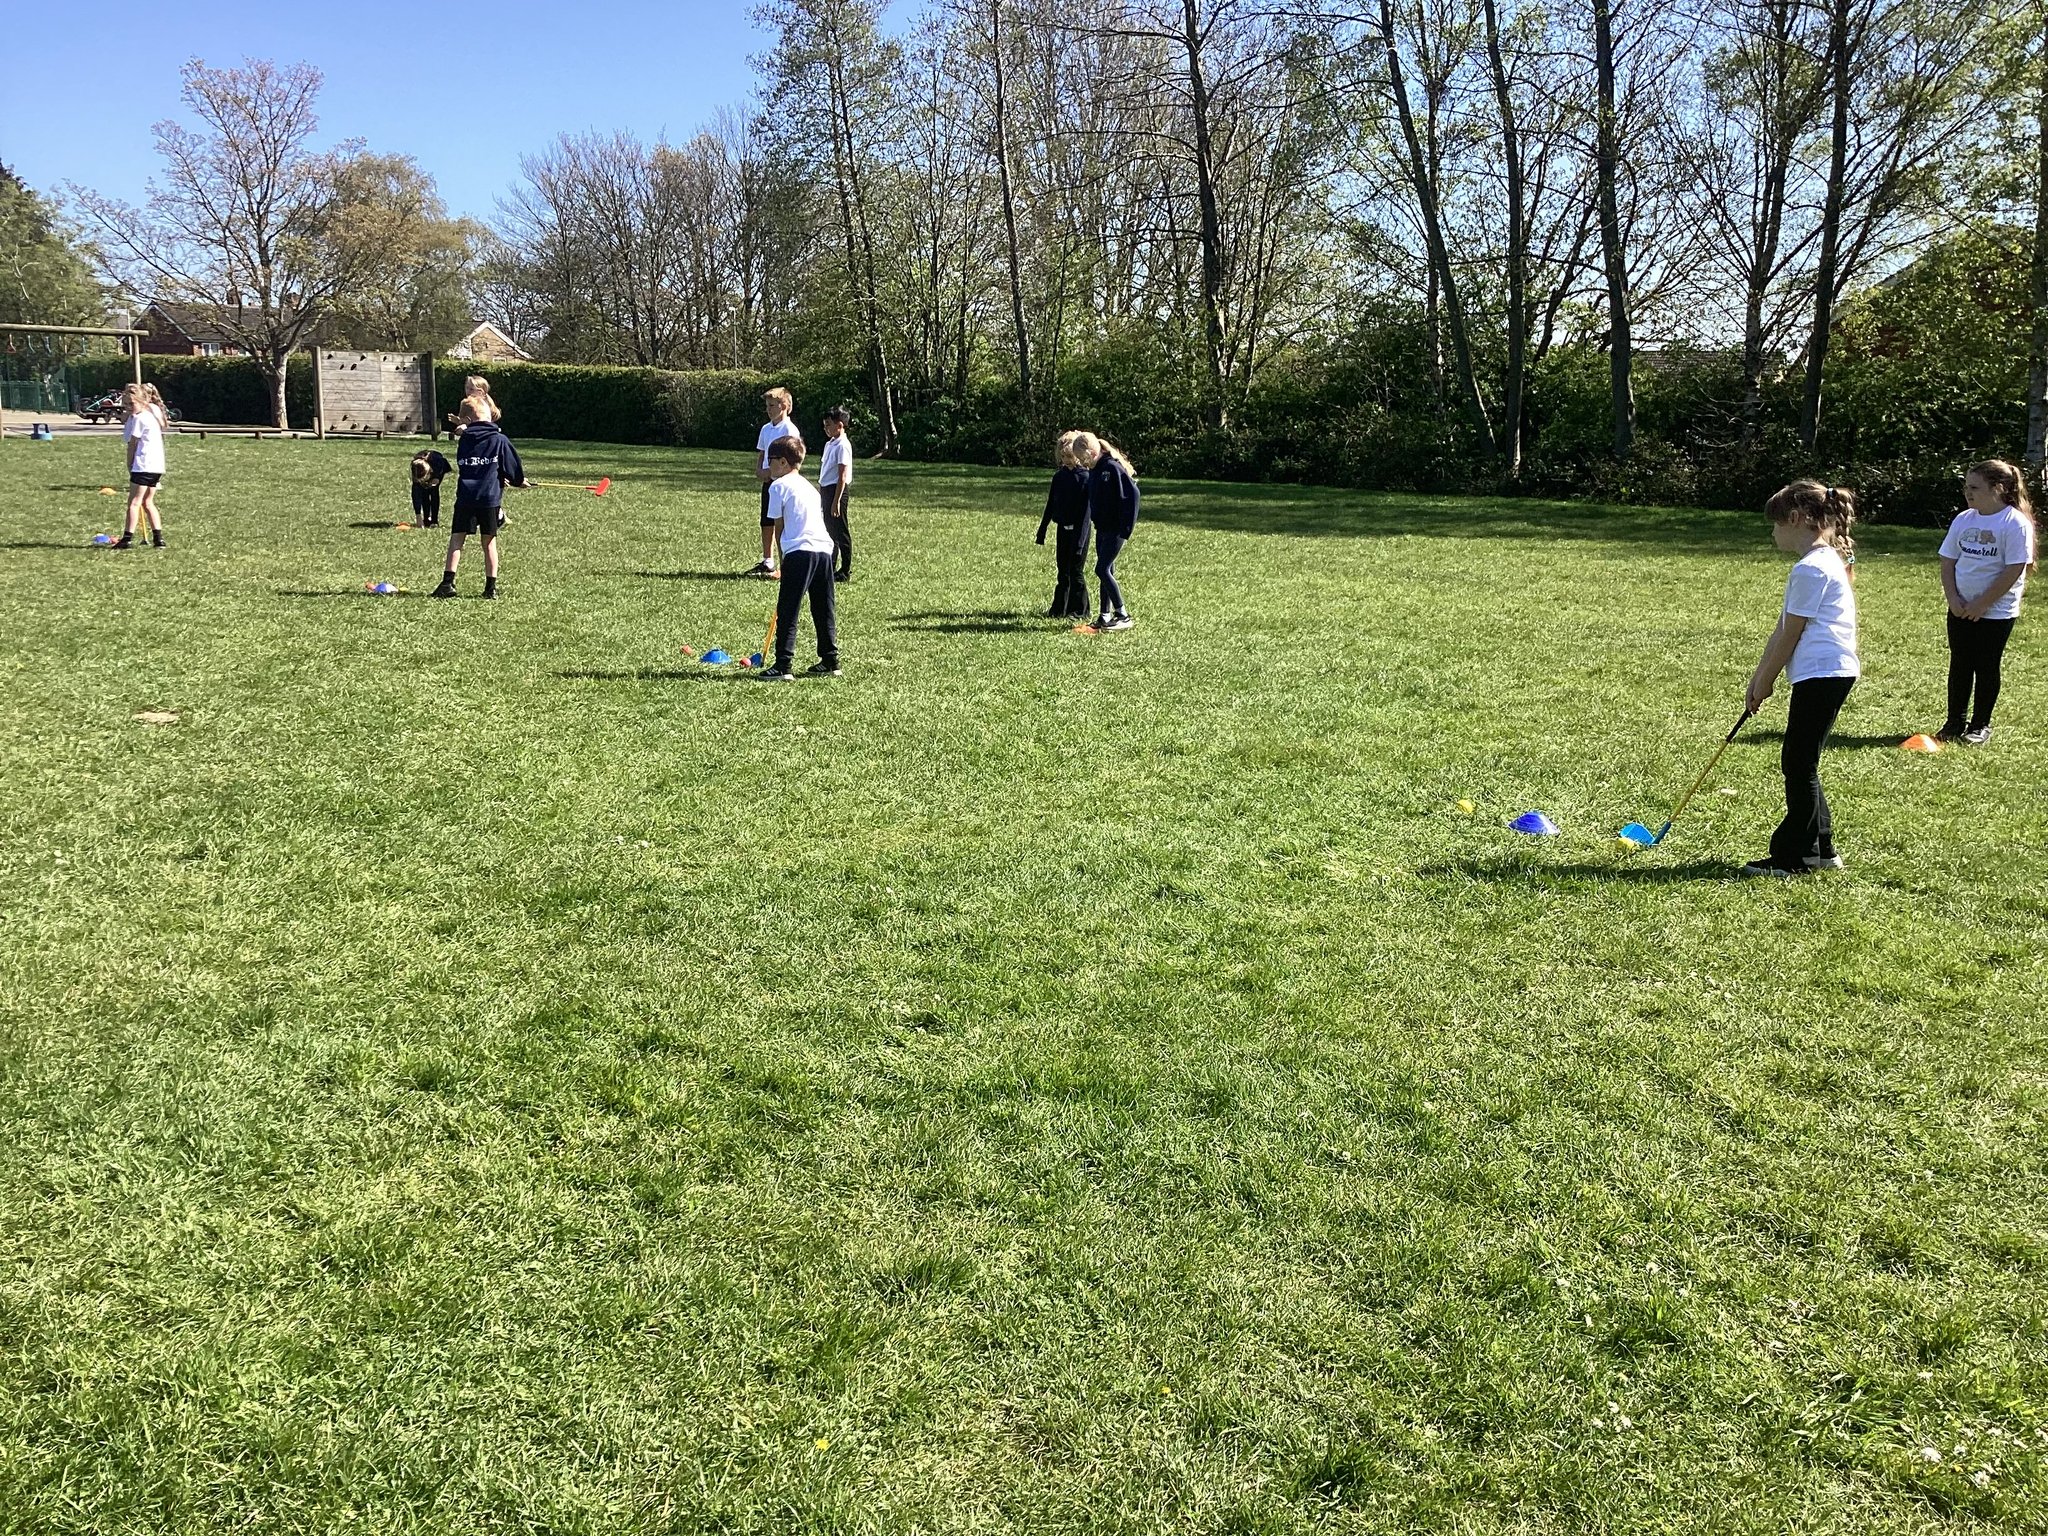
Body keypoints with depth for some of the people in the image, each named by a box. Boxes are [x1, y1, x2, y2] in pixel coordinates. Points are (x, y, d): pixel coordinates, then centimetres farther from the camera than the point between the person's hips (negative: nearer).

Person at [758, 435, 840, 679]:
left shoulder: (778, 486, 2)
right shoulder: (809, 485, 24)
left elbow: (778, 525, 3)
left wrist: (783, 556, 16)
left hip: (800, 551, -7)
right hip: (824, 549, 7)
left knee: (787, 612, -3)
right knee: (824, 611, 14)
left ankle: (783, 666, -6)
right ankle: (830, 661, 19)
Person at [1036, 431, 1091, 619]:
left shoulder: (1084, 477, -12)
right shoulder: (1059, 476, 8)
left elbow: (1086, 510, -15)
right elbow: (1051, 505, 15)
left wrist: (1080, 539, -20)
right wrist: (1042, 530, 14)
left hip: (1078, 530, -6)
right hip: (1063, 528, 6)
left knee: (1076, 571, 0)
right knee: (1063, 572, 11)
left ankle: (1079, 610, 9)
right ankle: (1059, 609, 18)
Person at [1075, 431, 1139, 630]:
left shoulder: (1112, 468, -18)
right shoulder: (1094, 470, 9)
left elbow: (1132, 495, -20)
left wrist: (1127, 528, -20)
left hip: (1116, 530, -9)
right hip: (1102, 528, 9)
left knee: (1102, 570, -10)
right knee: (1106, 571, 11)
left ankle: (1123, 616, -3)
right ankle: (1106, 616, 17)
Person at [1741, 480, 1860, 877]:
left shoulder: (1811, 568, -15)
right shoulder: (1827, 560, 19)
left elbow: (1790, 634, -12)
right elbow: (1785, 627, 18)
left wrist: (1765, 681, -2)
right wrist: (1759, 674, 17)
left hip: (1821, 674, -10)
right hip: (1831, 673, 10)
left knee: (1799, 764, -4)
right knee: (1801, 763, 15)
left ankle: (1793, 856, 2)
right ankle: (1820, 849, 22)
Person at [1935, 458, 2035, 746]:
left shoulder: (2016, 523, -14)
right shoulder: (1963, 519, 3)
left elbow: (2014, 571, -17)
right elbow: (1948, 562, 7)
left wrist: (1982, 604, -17)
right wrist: (1953, 599, -6)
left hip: (1996, 612, -5)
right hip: (1960, 610, 5)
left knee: (1986, 668, 4)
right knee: (1959, 666, 9)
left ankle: (1980, 726, 15)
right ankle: (1955, 722, 20)